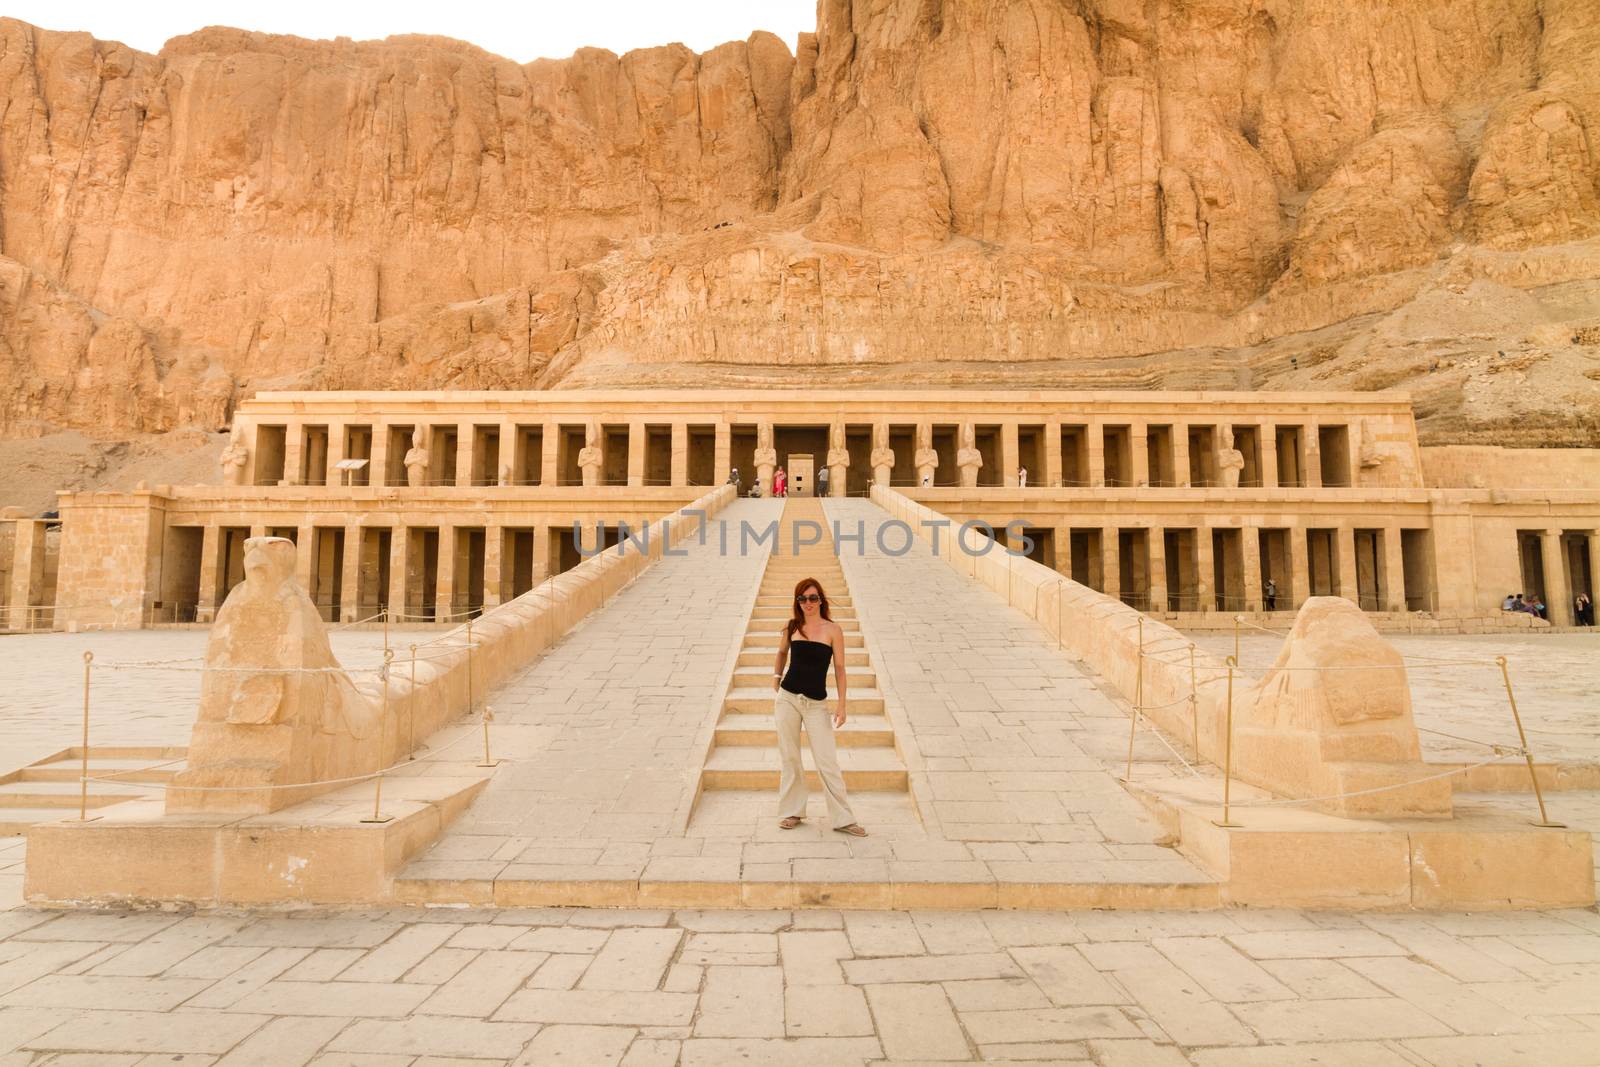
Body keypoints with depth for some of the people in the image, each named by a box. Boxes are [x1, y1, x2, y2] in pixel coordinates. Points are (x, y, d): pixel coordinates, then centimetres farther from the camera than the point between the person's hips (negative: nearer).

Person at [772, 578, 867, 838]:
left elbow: (839, 668, -2)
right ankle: (792, 811, 23)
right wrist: (776, 680, 13)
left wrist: (841, 703, -6)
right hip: (787, 698, 2)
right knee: (789, 758, 9)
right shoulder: (791, 626, 3)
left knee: (827, 762, -3)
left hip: (816, 703, -2)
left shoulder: (832, 629, -4)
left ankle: (843, 819, 6)